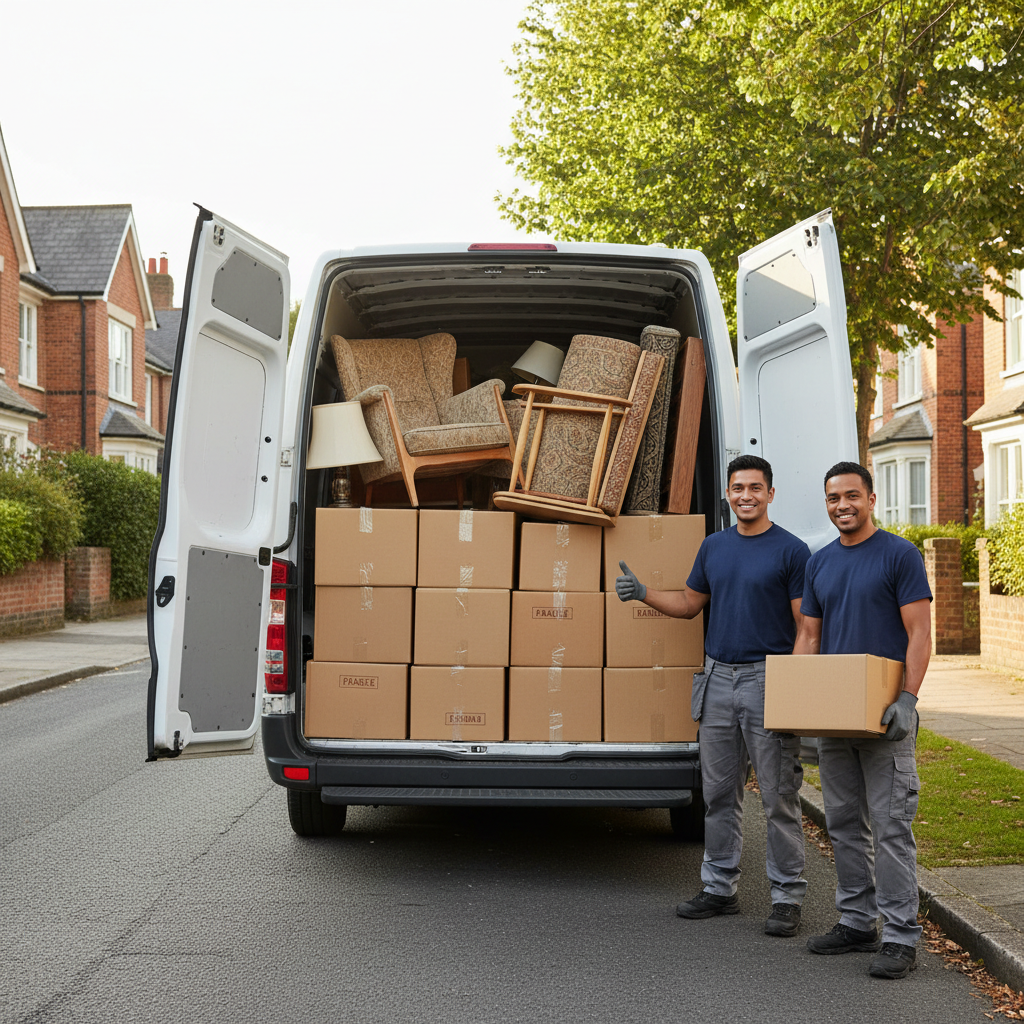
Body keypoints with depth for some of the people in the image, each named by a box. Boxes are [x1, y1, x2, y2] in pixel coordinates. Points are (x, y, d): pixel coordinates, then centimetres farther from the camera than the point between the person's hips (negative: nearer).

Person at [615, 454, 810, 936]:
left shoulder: (790, 550, -5)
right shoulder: (714, 545, 12)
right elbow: (689, 602, 21)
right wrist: (642, 593, 5)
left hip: (767, 680, -5)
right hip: (718, 679, 6)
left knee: (778, 797, -1)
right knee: (719, 793, 12)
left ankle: (787, 897, 8)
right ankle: (720, 887, 22)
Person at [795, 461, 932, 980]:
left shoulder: (900, 554, -5)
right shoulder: (820, 563, 12)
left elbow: (919, 633, -9)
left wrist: (907, 699, -19)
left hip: (885, 714, -6)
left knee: (890, 824, -6)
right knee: (843, 821, 12)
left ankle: (900, 936, -2)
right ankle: (856, 922, 22)